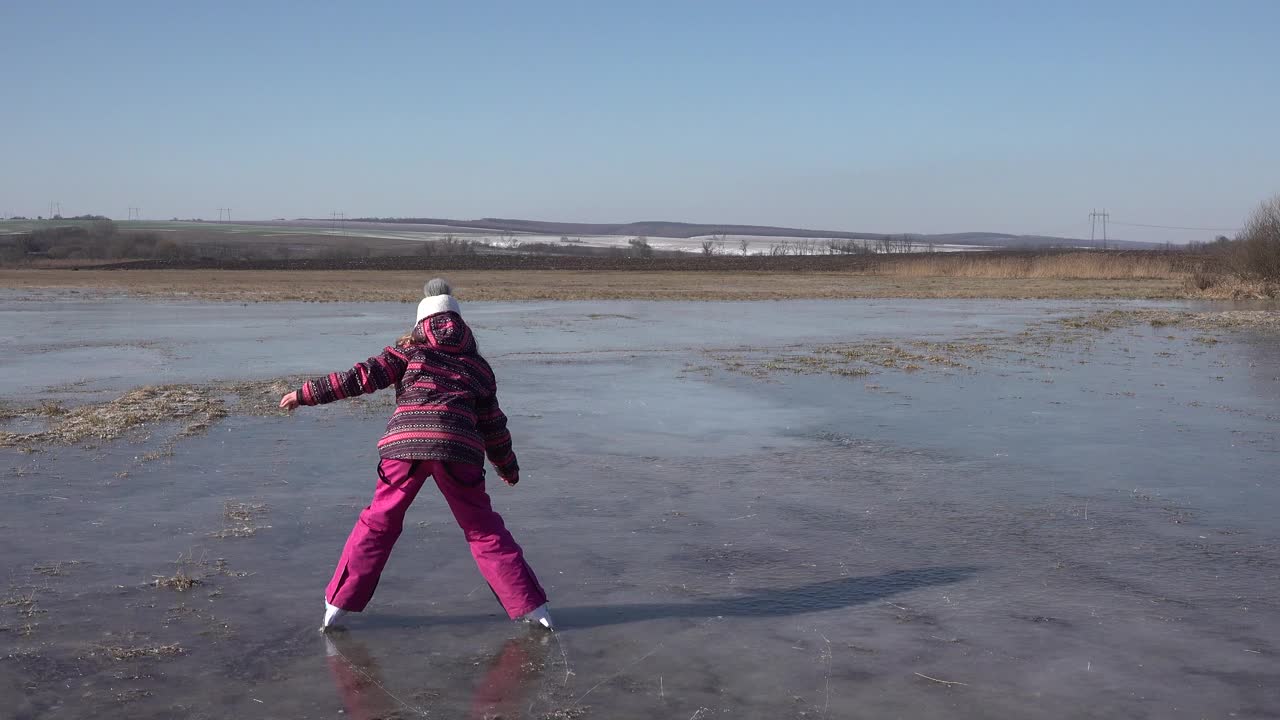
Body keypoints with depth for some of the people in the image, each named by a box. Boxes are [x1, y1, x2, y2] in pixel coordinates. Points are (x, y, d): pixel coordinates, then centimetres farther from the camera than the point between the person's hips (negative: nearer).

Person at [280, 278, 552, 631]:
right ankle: (532, 606, 11)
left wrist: (306, 394, 11)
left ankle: (337, 605, 18)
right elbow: (494, 426, 27)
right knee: (484, 530, 12)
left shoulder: (411, 350, 17)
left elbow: (362, 377, 7)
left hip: (404, 443, -1)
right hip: (458, 449, 1)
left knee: (378, 523, 15)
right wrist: (509, 467, 41)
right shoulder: (477, 366, 23)